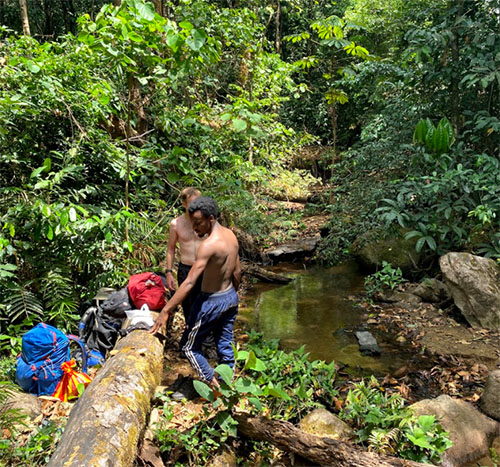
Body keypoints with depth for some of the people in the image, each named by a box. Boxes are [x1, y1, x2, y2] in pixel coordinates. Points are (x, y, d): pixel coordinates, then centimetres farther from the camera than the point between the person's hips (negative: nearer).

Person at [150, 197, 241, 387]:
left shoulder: (208, 245, -27)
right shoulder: (231, 236, -1)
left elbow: (189, 282, -31)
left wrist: (166, 311, -30)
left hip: (211, 301, -8)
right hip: (230, 297, 8)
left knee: (191, 348, 9)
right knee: (225, 346, 19)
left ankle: (213, 384, 12)